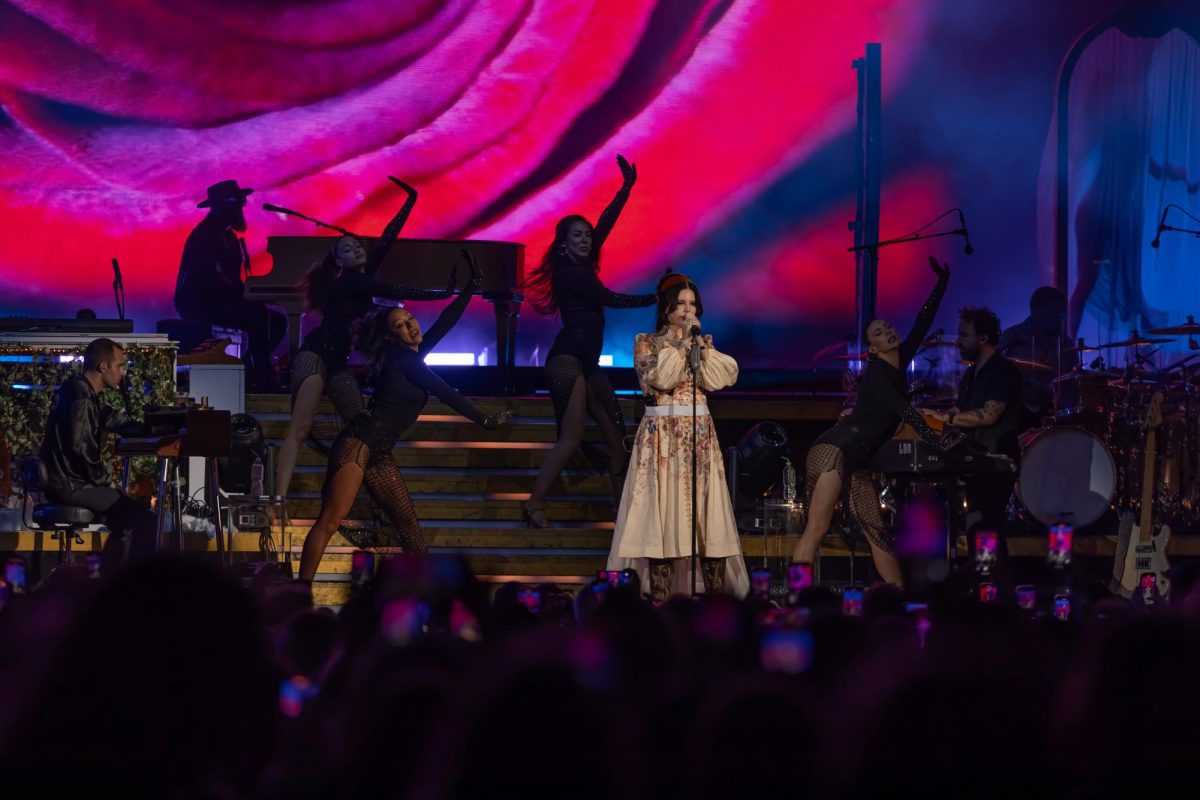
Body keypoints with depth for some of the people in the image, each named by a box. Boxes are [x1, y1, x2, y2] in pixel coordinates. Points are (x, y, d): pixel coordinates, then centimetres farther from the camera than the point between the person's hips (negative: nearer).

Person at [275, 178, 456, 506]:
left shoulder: (362, 276, 11)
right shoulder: (346, 281, -11)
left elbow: (387, 239, 9)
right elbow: (395, 293, -17)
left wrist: (411, 201, 9)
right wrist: (442, 294, -16)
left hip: (338, 363, 9)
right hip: (316, 355, -9)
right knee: (299, 429, -21)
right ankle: (279, 500, -33)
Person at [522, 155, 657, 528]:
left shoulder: (581, 267, 14)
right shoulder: (569, 273, -10)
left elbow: (607, 222, 15)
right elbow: (612, 299, -10)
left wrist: (628, 186, 14)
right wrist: (655, 299, -1)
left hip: (586, 362, 10)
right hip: (569, 358, -10)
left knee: (614, 430, 5)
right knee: (571, 437, -15)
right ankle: (535, 504, -17)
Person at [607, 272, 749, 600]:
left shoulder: (702, 342, 15)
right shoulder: (646, 342, 3)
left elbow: (720, 379, -1)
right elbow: (660, 379, -14)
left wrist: (700, 345, -5)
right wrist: (680, 343, -10)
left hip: (700, 433, 4)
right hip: (662, 434, -4)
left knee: (708, 510, -2)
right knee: (662, 509, -9)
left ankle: (717, 594, -2)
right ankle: (660, 594, -9)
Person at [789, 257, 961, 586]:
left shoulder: (898, 365, 13)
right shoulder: (876, 375, -12)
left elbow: (922, 324, 13)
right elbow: (905, 412, -20)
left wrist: (942, 284, 11)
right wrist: (940, 441, -20)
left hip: (855, 461, 9)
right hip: (833, 450, -9)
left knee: (876, 531, 4)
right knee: (816, 530, -17)